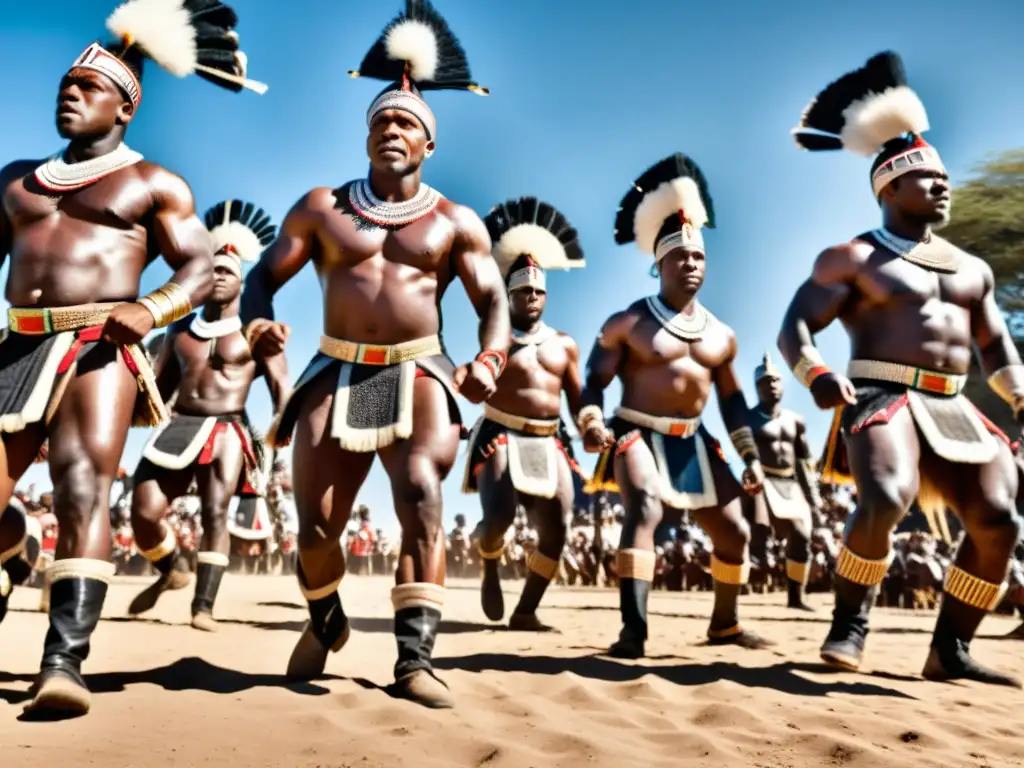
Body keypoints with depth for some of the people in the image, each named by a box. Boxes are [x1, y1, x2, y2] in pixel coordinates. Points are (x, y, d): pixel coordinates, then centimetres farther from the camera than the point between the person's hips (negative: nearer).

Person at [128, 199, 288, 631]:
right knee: (144, 511, -5)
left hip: (227, 430, -4)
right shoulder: (179, 330, 18)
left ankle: (204, 606, -11)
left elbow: (280, 386, -2)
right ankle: (169, 572, 23)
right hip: (177, 427, 4)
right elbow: (159, 386, 20)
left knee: (215, 513, -14)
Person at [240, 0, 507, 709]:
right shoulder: (321, 207, 12)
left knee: (422, 497, -25)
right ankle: (326, 622, 31)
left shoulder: (455, 221, 9)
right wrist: (258, 321, -14)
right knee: (315, 523, -1)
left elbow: (494, 302, 4)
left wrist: (489, 362, -17)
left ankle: (416, 660, -20)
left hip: (420, 373, -1)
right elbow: (264, 276, 9)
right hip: (337, 373, 2)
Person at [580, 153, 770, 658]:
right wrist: (591, 424, -25)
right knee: (644, 511, -31)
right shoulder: (628, 323, -4)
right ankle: (633, 630, -32)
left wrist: (750, 456, 13)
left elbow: (732, 398, 17)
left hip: (693, 442, 6)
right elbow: (594, 381, -6)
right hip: (638, 434, -6)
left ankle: (724, 624, 31)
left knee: (735, 532, 9)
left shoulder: (721, 335, 10)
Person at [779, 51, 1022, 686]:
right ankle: (851, 624, -7)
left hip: (953, 408, 7)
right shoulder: (853, 259, 2)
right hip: (882, 398, -7)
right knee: (886, 501, -31)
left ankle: (951, 651, 10)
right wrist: (816, 374, -27)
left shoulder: (972, 269, 21)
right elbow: (794, 327, -7)